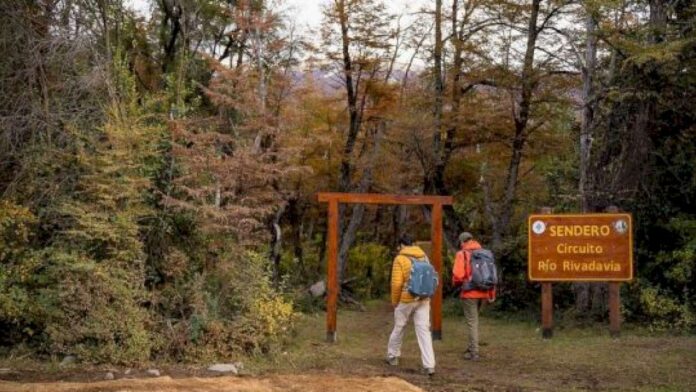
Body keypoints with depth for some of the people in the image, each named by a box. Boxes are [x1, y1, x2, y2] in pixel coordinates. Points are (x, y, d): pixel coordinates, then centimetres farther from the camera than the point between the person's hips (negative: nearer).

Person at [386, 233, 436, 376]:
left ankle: (392, 356, 33)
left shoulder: (400, 259, -9)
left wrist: (394, 301, 0)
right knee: (424, 331, 0)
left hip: (406, 300, -4)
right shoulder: (424, 257, 7)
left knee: (399, 328, 16)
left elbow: (396, 283, -13)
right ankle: (429, 365, -9)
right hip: (423, 300, 4)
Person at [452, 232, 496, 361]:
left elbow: (458, 274, -17)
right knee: (474, 320, 22)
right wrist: (492, 293, 11)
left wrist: (456, 282, 6)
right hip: (482, 292, 6)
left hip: (469, 293, -6)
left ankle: (474, 353, 0)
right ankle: (472, 347, 27)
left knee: (471, 322, 1)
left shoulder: (462, 254, -7)